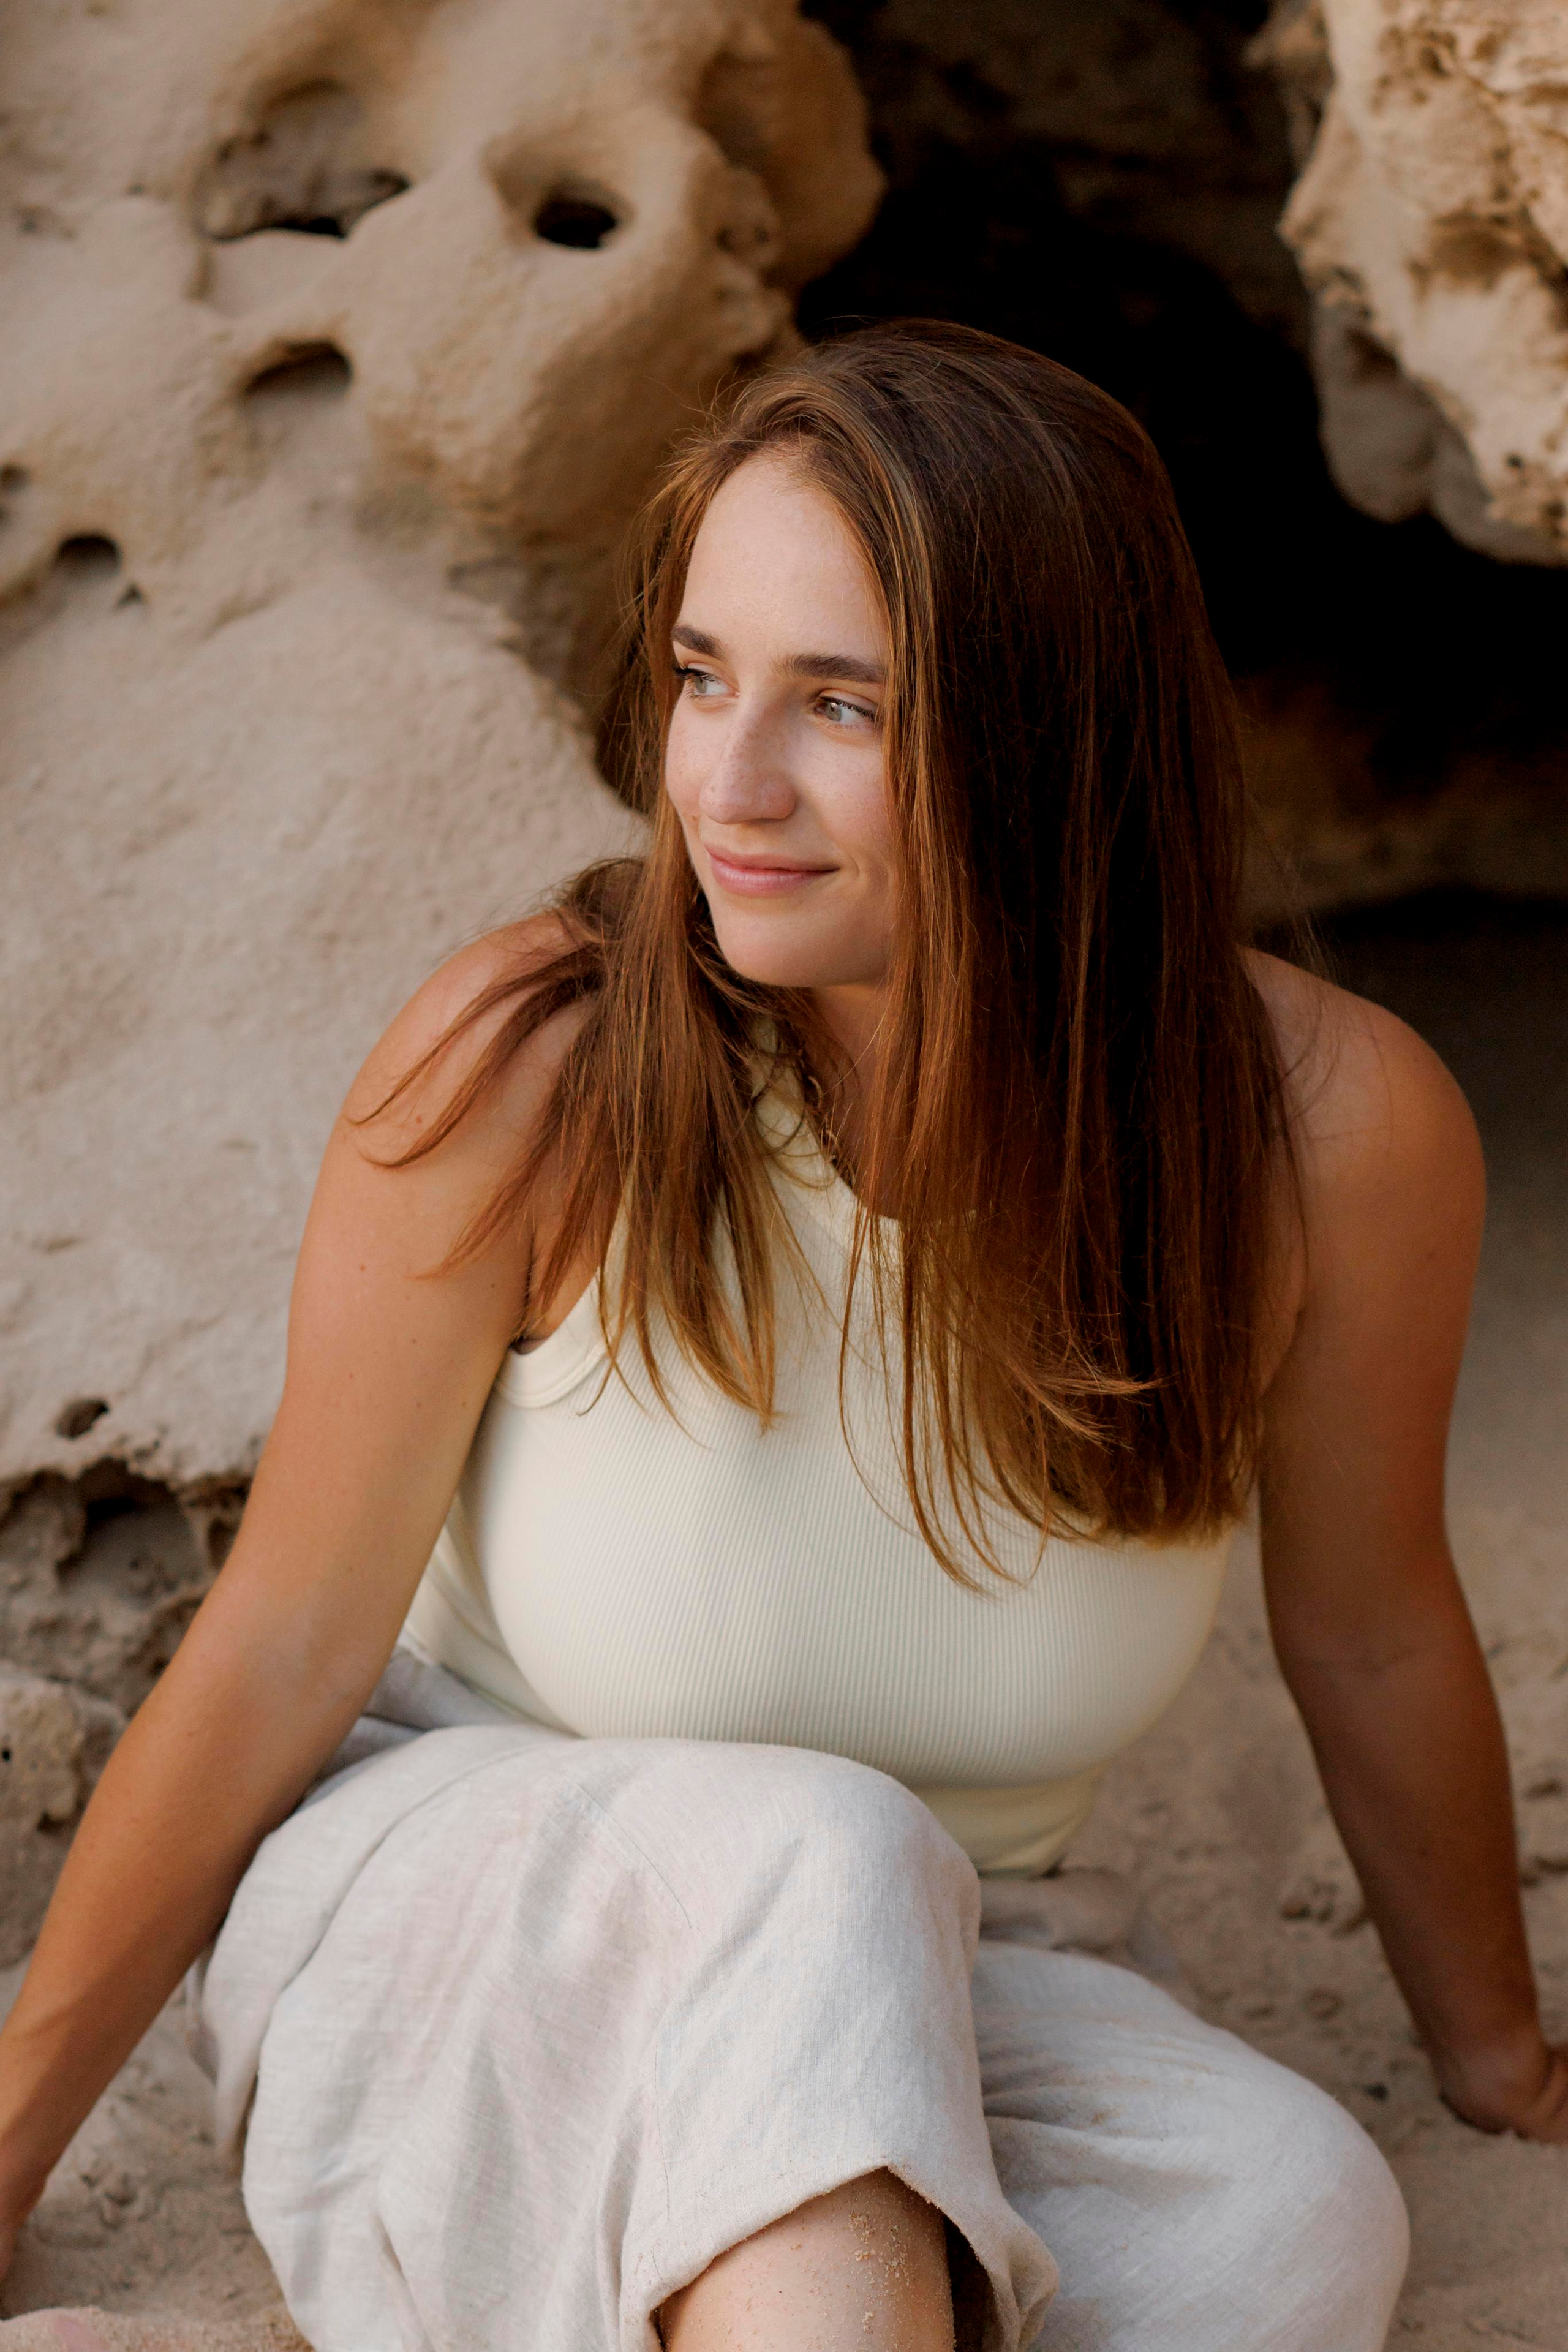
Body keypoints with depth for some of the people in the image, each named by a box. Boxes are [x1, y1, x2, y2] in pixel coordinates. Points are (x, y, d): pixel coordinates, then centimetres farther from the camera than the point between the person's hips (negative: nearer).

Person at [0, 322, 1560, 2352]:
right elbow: (281, 1650, -11)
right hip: (442, 1887, -3)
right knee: (822, 1875, -36)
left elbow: (1373, 1638, 0)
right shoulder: (525, 1072, -22)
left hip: (930, 2006, 3)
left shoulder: (1329, 1136, -18)